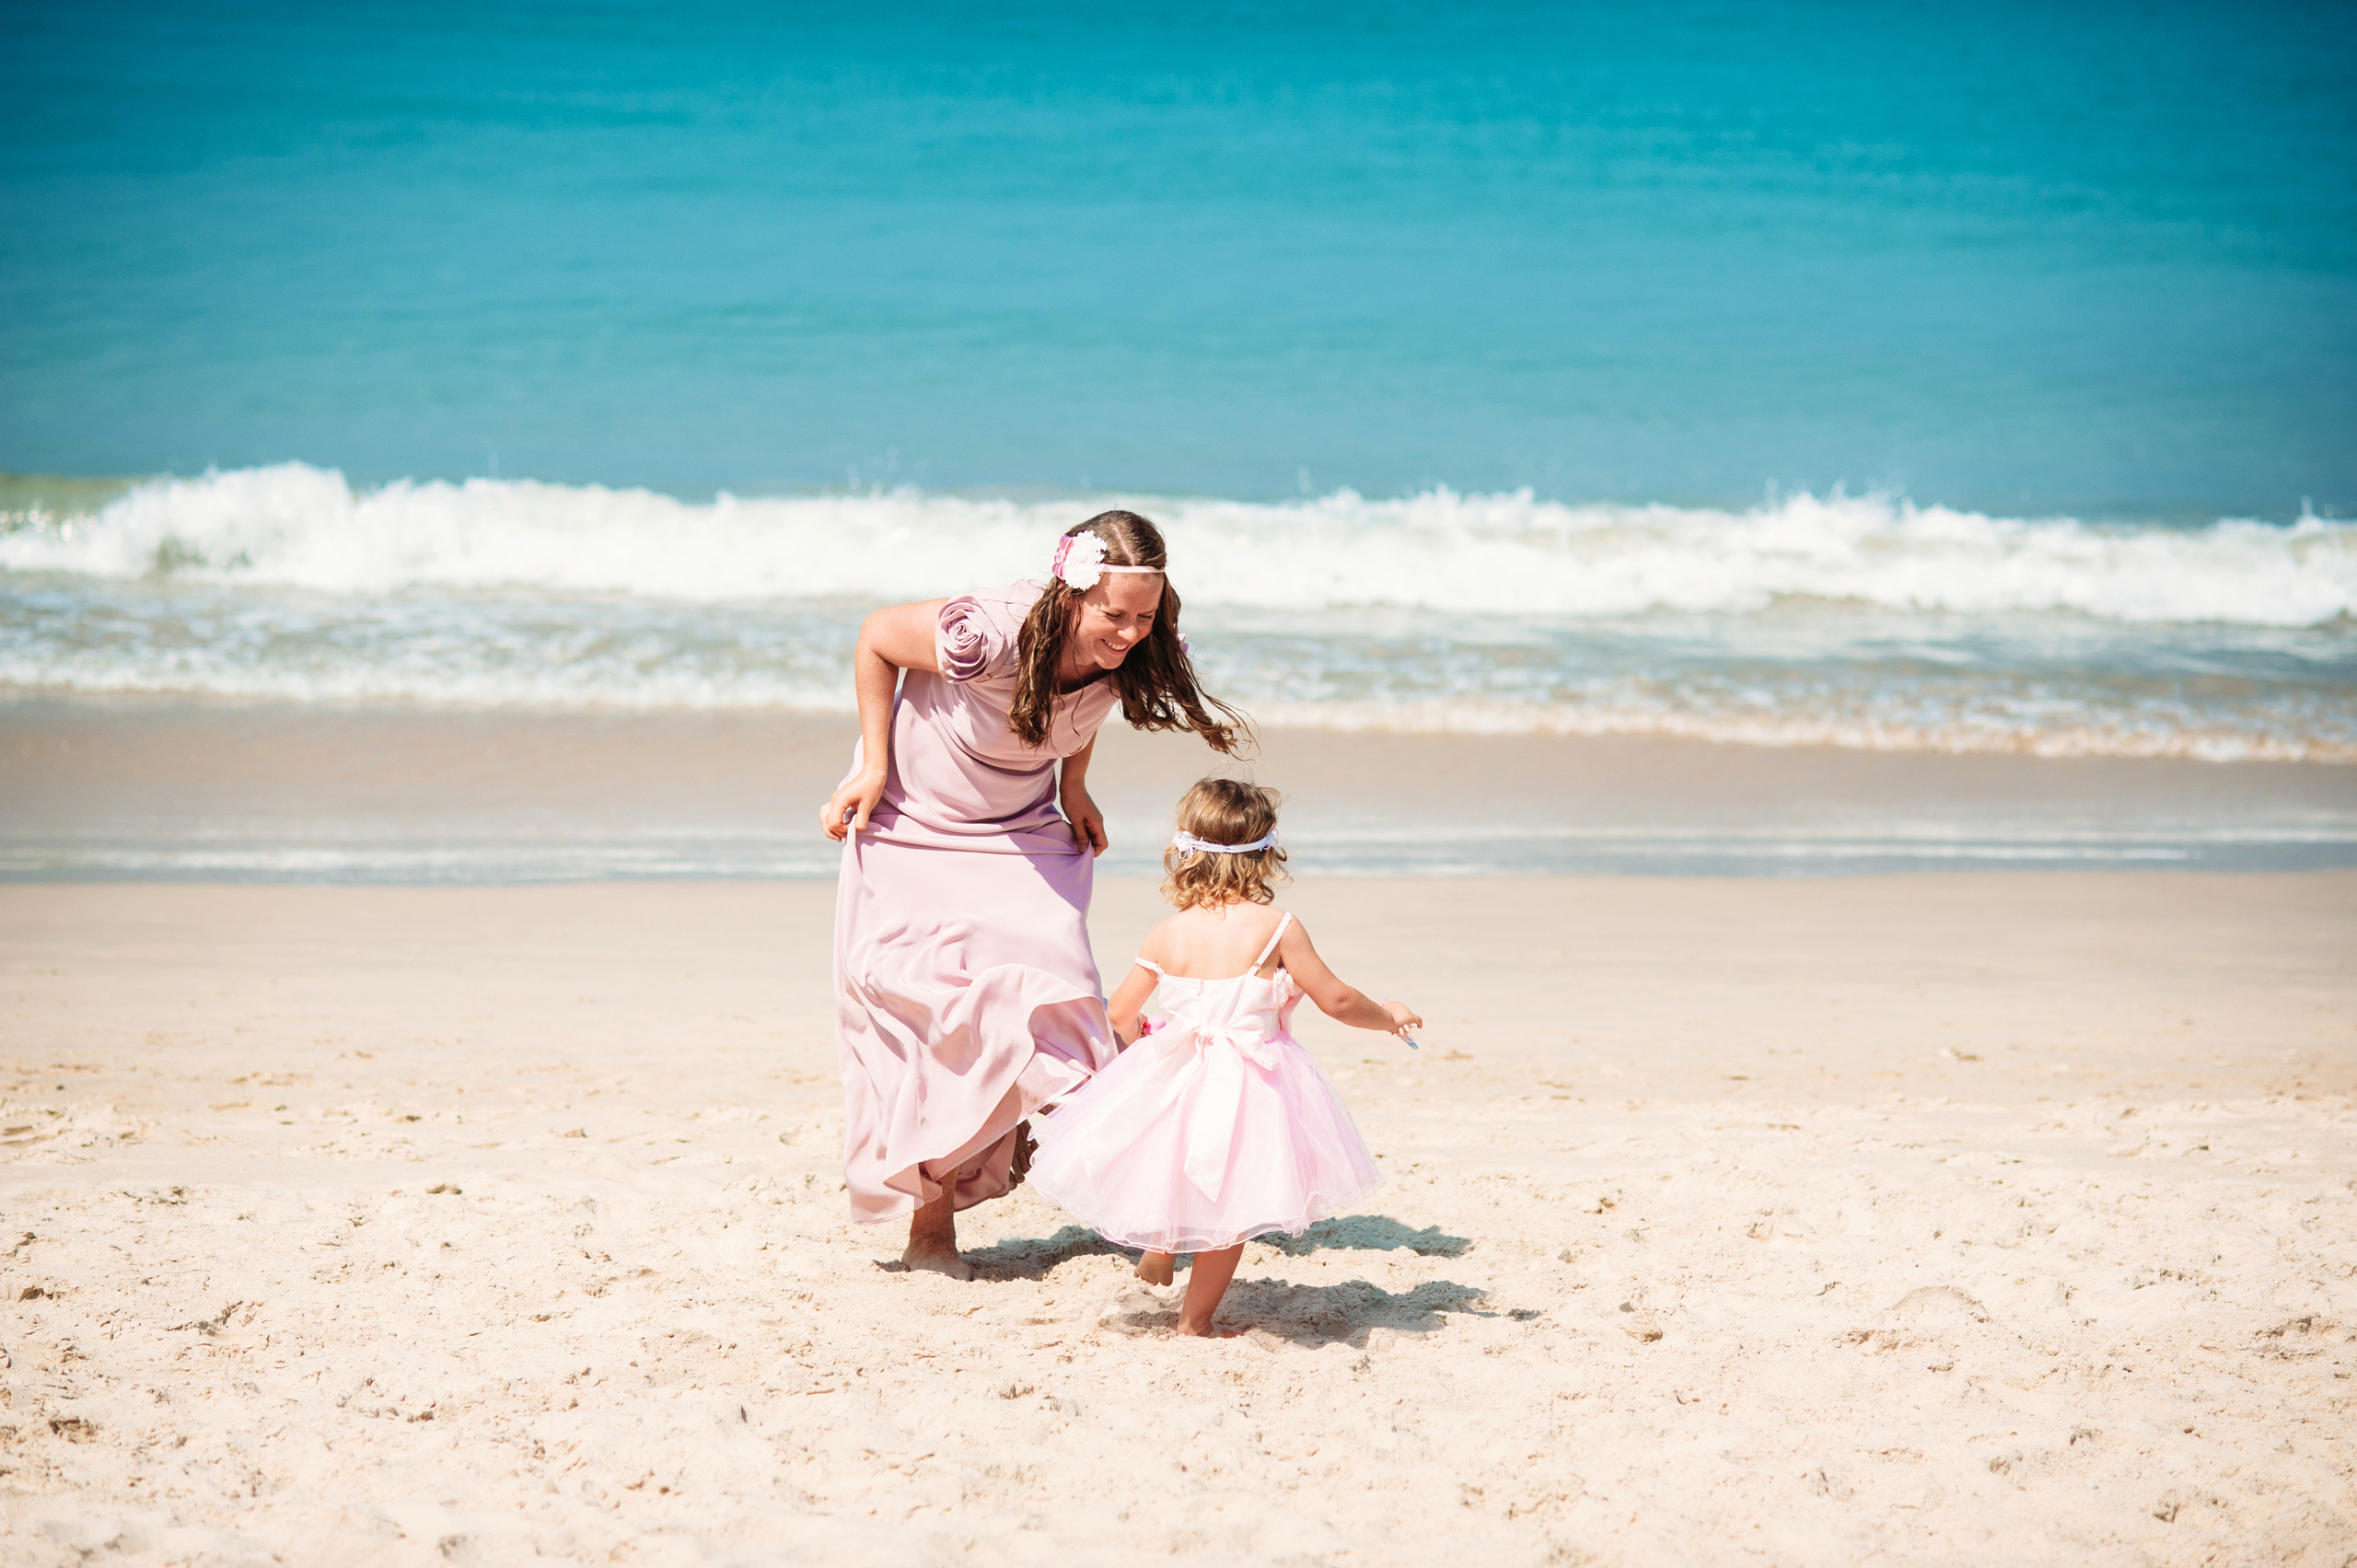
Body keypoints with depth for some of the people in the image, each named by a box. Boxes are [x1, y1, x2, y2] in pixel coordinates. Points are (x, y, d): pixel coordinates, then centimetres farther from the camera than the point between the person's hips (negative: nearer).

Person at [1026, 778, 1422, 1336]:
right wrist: (1389, 1015, 14)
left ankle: (1158, 1244, 43)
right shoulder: (1277, 929, -13)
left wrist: (1135, 1038, 31)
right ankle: (1194, 1320, 17)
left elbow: (1120, 1014, 7)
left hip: (1176, 1077, 2)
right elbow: (1337, 1001, -6)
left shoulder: (1167, 935, -3)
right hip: (1250, 1091, -2)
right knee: (1229, 1210, 11)